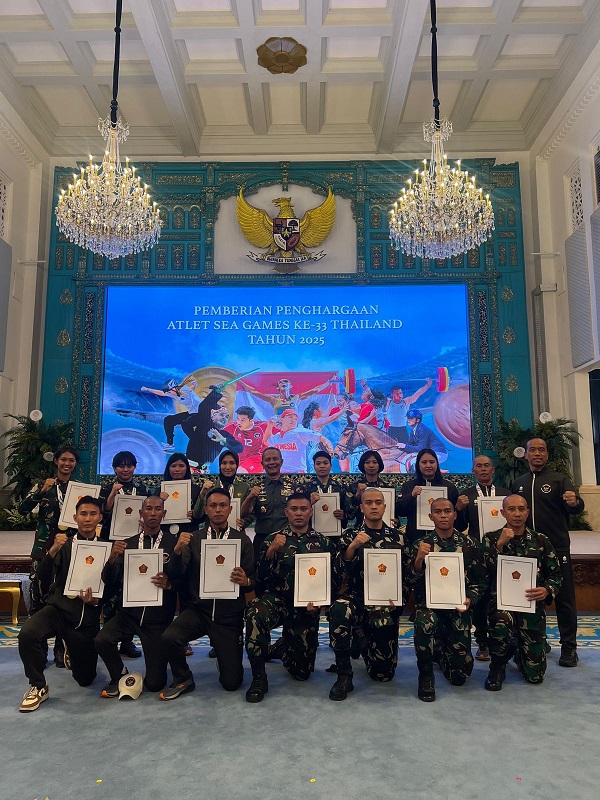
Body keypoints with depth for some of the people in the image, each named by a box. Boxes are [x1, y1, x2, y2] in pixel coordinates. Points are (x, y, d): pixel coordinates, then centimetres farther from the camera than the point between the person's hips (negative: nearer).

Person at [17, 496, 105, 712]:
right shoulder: (64, 544, 1)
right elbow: (43, 578, -11)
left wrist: (96, 600, -18)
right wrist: (52, 551, -26)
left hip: (88, 617, 1)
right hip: (59, 608, -1)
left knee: (85, 679, 10)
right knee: (27, 633, -34)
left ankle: (72, 653, 45)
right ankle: (38, 686, -9)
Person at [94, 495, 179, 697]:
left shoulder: (174, 543, -4)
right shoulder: (128, 544, 5)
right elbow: (109, 580, -1)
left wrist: (169, 584, -26)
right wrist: (112, 557, -19)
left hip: (159, 618, -2)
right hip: (130, 612, 3)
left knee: (155, 684, -3)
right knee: (101, 640, -25)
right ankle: (118, 675, 7)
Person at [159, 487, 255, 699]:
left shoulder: (242, 540, 0)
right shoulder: (194, 538, 4)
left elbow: (252, 581, 1)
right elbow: (174, 574, -5)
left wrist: (246, 581, -23)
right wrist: (177, 551, -24)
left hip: (229, 616, -1)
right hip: (199, 610, 1)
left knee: (231, 683, -2)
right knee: (169, 636, -28)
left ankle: (227, 656, 34)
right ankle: (183, 680, 2)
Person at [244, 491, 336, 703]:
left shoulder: (323, 543, 7)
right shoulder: (274, 539, 4)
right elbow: (260, 577, -4)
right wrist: (271, 550, -20)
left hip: (306, 608, 2)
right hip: (277, 599, -1)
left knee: (302, 671, 4)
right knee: (256, 613, -37)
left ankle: (283, 646, 38)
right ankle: (258, 677, -18)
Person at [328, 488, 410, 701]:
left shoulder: (396, 537, 7)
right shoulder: (350, 536, 4)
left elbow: (406, 572, 9)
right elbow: (341, 568, -8)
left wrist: (399, 598, -7)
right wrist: (353, 546, -25)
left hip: (386, 606, 2)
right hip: (358, 599, -1)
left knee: (384, 673, 2)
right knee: (339, 610, -38)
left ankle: (366, 642, 36)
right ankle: (344, 675, -21)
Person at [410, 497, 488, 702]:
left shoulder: (469, 545, 3)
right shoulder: (422, 545, 0)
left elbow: (481, 579, 6)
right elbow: (413, 581, -6)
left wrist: (470, 599, -11)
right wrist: (419, 559, -24)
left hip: (458, 608, 2)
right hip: (429, 603, -1)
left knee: (459, 675, -1)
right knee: (426, 623, -38)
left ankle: (441, 653, 36)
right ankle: (425, 674, -12)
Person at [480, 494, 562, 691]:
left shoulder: (541, 540, 5)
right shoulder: (491, 539, 0)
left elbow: (556, 574, 6)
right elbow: (486, 573, -10)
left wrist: (547, 590, -15)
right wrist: (500, 544, -18)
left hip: (533, 604, 2)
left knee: (535, 675, 0)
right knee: (501, 622, -39)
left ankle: (519, 651, 38)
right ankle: (498, 667, -6)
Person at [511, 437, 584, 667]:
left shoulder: (559, 479, 0)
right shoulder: (517, 483, 12)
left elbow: (577, 507, -9)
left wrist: (574, 502, -32)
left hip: (557, 548, -4)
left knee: (564, 598, 2)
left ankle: (569, 648, 13)